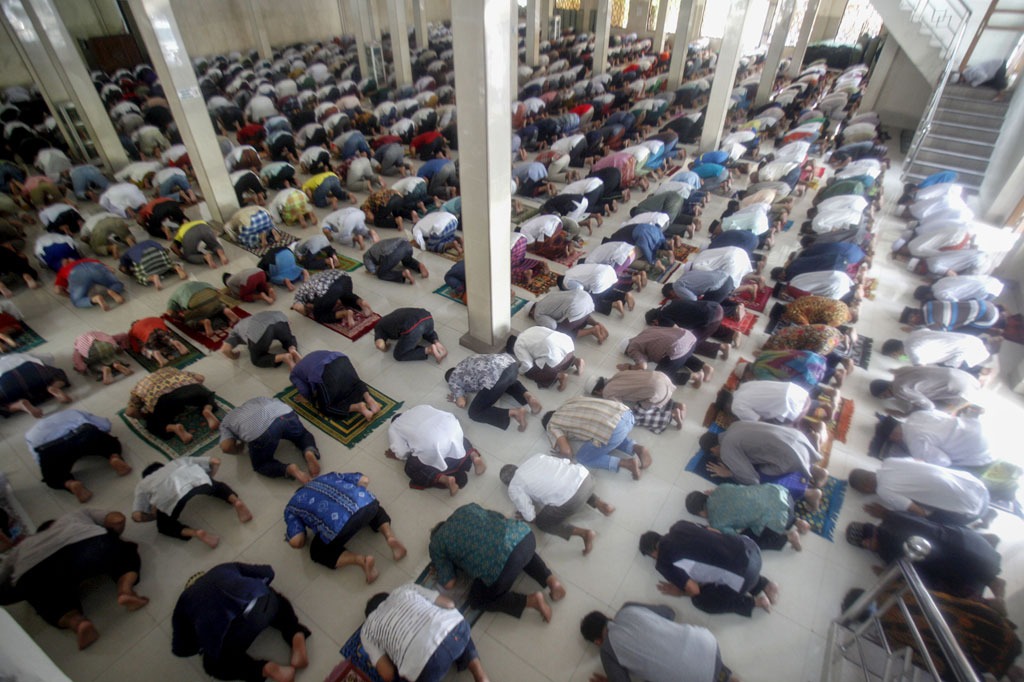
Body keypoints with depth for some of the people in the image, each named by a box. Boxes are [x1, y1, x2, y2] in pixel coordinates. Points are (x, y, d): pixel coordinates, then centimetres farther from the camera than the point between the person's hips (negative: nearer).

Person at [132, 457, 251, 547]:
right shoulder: (180, 461, 42)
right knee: (217, 485, 35)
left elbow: (137, 516, 20)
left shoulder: (142, 484, 37)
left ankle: (196, 533, -1)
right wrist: (208, 479, 48)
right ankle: (236, 501, 5)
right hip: (200, 480, 2)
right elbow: (215, 461, 32)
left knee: (164, 525, 28)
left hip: (173, 496, -2)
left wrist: (156, 515, 39)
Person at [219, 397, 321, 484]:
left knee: (261, 464, 24)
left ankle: (289, 469, -7)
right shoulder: (255, 400, 44)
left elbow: (226, 447, 14)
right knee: (303, 435, 34)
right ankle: (310, 452, 0)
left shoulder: (225, 422, 30)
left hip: (258, 431, -3)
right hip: (286, 413, 4)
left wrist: (239, 449, 35)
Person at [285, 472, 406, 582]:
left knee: (318, 551, 25)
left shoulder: (291, 507, 25)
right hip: (367, 502, 4)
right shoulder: (328, 476, 34)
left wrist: (289, 534, 33)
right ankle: (390, 536, 11)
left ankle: (362, 560, 2)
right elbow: (364, 480, 27)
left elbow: (297, 542, 10)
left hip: (340, 524, -4)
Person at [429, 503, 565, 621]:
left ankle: (532, 600, 8)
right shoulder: (468, 507, 27)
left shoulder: (436, 544, 15)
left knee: (478, 600, 23)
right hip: (525, 535, 6)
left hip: (502, 564, -6)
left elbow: (448, 584, 12)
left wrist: (439, 574, 33)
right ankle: (551, 580, 19)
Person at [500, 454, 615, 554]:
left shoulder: (514, 488, 8)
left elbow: (531, 518, 4)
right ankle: (601, 504, 22)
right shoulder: (536, 457, 23)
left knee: (543, 523, 22)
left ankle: (584, 533, 6)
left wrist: (525, 517, 27)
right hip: (585, 477, 7)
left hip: (571, 500, -6)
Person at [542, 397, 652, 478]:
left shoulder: (552, 426, 10)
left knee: (582, 458, 17)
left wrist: (568, 457, 20)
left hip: (613, 428, -8)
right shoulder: (569, 402, 30)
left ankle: (627, 463, 3)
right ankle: (637, 448, 14)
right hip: (626, 413, 8)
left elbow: (566, 451, -2)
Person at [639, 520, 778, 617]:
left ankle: (753, 602, 18)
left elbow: (694, 590, -2)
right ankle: (764, 584, 27)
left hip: (743, 574, -6)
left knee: (701, 600, 17)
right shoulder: (678, 526, 13)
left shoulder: (663, 563, -4)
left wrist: (679, 592, 18)